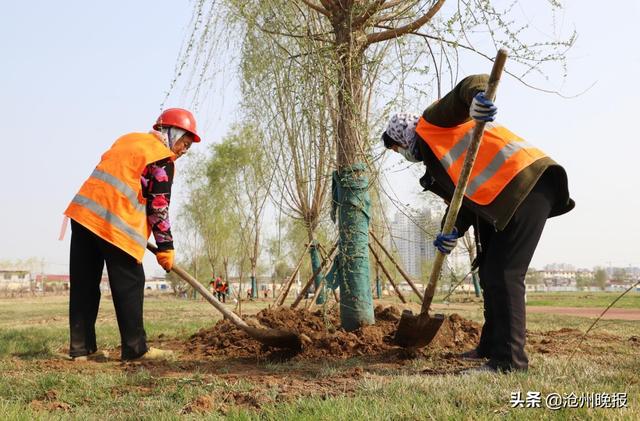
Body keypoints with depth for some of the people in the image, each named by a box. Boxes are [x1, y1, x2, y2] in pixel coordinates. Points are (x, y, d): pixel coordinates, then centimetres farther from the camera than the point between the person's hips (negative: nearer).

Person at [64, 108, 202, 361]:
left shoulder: (129, 139, 22)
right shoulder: (162, 159, -1)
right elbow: (159, 207, -4)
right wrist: (165, 248, 1)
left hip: (83, 211, 8)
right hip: (116, 225, -8)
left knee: (84, 284, 9)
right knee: (129, 285, 1)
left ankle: (81, 347, 15)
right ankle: (135, 348, 4)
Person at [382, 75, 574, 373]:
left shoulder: (431, 123, 2)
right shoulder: (434, 158, 27)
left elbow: (474, 82, -13)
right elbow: (464, 199, 16)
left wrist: (477, 96, -38)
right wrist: (453, 231, -3)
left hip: (527, 182, -11)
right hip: (506, 200, 11)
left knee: (503, 274, -14)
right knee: (489, 272, 17)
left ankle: (509, 359, -12)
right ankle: (491, 346, 29)